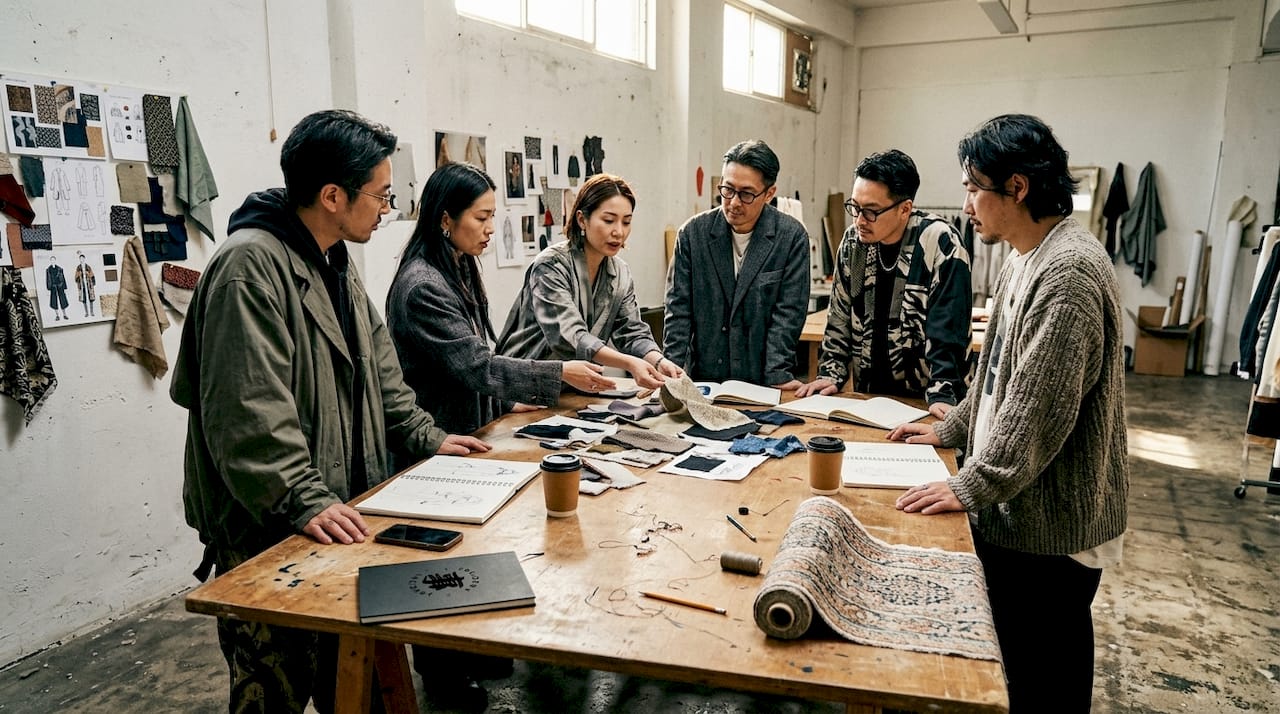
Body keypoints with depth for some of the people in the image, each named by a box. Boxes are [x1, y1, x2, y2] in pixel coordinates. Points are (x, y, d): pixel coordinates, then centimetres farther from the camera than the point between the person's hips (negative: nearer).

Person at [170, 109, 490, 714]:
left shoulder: (335, 263, 13)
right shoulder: (251, 265, -19)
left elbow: (375, 367, 20)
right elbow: (249, 410, -26)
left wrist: (425, 437, 14)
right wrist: (305, 502, -28)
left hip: (339, 514, 9)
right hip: (265, 534, -9)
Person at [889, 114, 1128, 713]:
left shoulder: (1068, 271, -22)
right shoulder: (1027, 259, 11)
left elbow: (1041, 408, -25)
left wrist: (973, 487, -20)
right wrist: (953, 430, 17)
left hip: (1051, 524, -9)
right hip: (1010, 512, 10)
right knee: (1011, 660, 22)